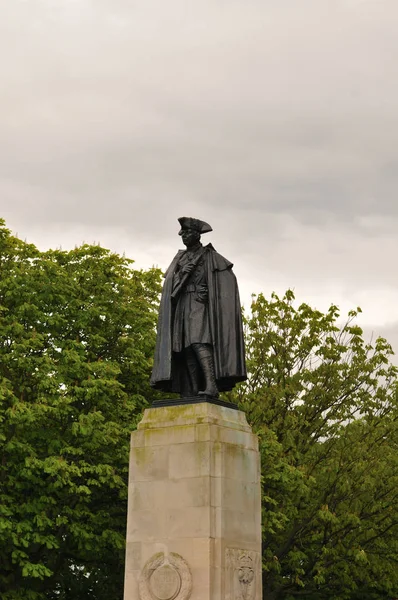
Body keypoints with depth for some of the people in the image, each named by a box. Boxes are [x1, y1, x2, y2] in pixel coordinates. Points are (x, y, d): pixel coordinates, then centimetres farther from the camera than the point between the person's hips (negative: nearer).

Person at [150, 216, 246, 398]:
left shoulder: (209, 256, 6)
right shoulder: (180, 259, 22)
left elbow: (228, 278, -2)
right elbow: (170, 282, 14)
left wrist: (210, 292, -12)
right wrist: (182, 273, -5)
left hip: (200, 304, -6)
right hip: (182, 306, 6)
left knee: (198, 341, -25)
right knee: (186, 348, -5)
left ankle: (211, 385, -34)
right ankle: (193, 392, -10)